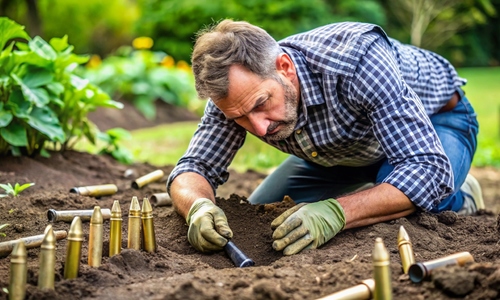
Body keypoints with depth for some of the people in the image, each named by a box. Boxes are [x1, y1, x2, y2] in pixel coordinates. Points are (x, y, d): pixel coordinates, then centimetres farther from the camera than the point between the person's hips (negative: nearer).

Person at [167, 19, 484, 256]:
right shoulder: (238, 90, -25)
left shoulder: (356, 59, -43)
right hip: (344, 147, 6)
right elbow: (194, 166, -19)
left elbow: (430, 170, -45)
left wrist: (336, 212, -57)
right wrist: (199, 206, -44)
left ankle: (460, 199, 1)